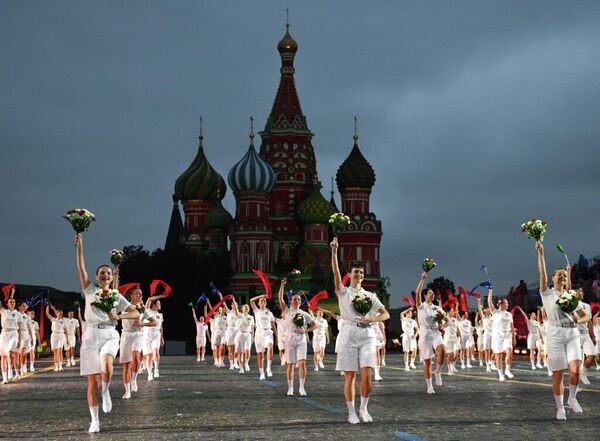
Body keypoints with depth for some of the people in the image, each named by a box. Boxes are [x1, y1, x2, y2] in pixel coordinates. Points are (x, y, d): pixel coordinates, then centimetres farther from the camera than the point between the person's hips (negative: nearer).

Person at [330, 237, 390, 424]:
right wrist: (334, 252, -20)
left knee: (367, 374, -9)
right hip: (349, 333, -2)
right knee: (350, 376, -2)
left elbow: (386, 314, 12)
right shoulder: (343, 292, 7)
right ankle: (351, 412, 6)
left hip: (367, 334, 2)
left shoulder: (370, 295, 15)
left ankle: (363, 408, 8)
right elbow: (336, 272, -8)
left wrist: (372, 319, -8)